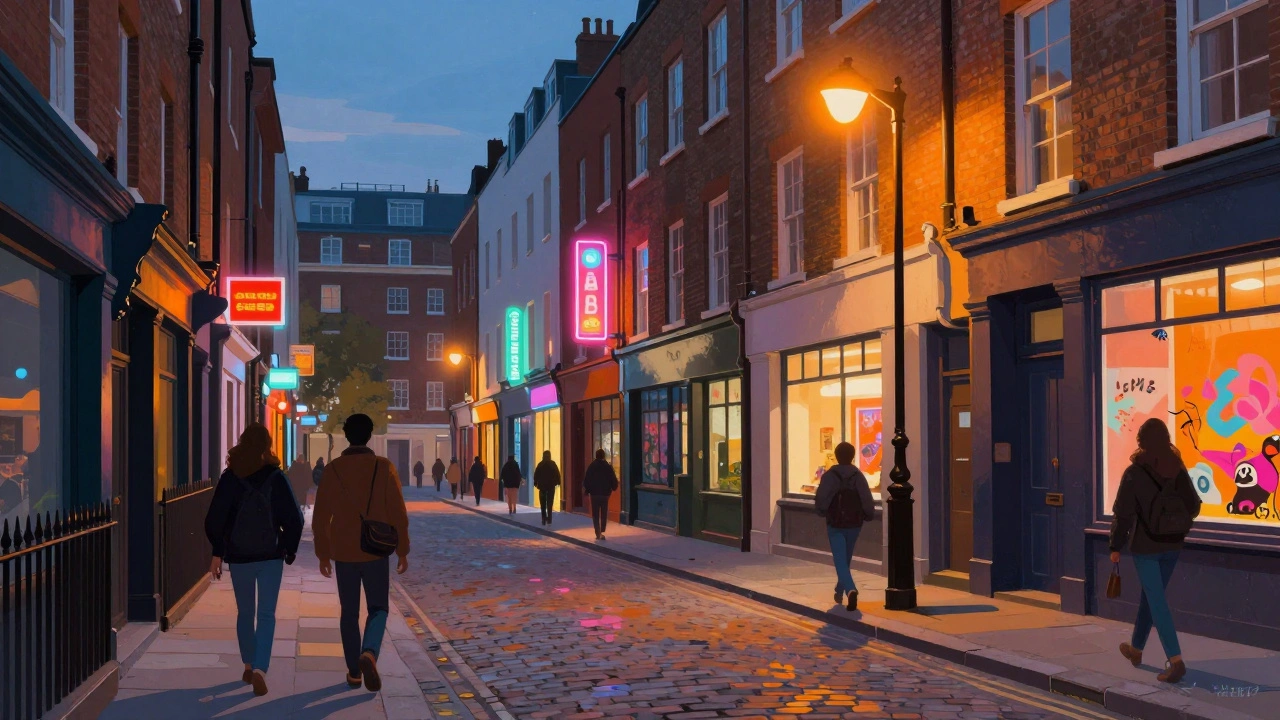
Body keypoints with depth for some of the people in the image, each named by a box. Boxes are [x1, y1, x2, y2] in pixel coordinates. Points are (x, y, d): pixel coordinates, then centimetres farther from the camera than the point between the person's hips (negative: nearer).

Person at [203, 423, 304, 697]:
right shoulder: (276, 477, -4)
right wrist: (290, 549, 9)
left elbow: (214, 519, -3)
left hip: (238, 554, 1)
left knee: (245, 613, 16)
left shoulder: (229, 478, -2)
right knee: (266, 614, -1)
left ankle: (248, 666, 24)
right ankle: (260, 669, -16)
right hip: (270, 554, -1)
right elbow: (293, 519, -4)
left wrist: (217, 553, 4)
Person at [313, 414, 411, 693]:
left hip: (343, 553, 2)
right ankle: (369, 653, -18)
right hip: (376, 552, -1)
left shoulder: (332, 470, -3)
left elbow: (320, 517, 0)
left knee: (349, 612, 14)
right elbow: (398, 513, -7)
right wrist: (402, 551, 3)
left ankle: (354, 672, 17)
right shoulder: (384, 467, -7)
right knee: (378, 608, 9)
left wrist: (323, 554, 11)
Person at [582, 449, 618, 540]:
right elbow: (613, 479, 0)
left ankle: (598, 533, -1)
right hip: (605, 493, 0)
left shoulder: (591, 466, -4)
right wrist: (613, 488, 18)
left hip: (594, 493, 0)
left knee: (595, 514, 6)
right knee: (604, 513, 6)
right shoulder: (608, 466, -4)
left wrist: (586, 491, 9)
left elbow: (586, 480, -2)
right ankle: (602, 531, -7)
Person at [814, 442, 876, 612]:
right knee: (846, 560, 21)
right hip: (854, 525, 3)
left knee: (840, 561, -6)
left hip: (835, 526, -3)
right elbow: (868, 502, -9)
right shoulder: (859, 476, -3)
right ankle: (839, 593, 34)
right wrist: (867, 516, 9)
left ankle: (851, 590, -30)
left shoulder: (829, 476, -9)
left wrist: (824, 512, 5)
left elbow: (820, 501, -15)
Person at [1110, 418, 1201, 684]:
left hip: (1145, 545, -5)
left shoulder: (1134, 473, -12)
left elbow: (1122, 513, -12)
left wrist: (1116, 546, -2)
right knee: (1150, 595, 20)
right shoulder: (1179, 470, 0)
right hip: (1172, 545, 5)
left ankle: (1175, 660, -15)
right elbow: (1193, 506, 5)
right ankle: (1136, 648, 35)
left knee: (1157, 601, -5)